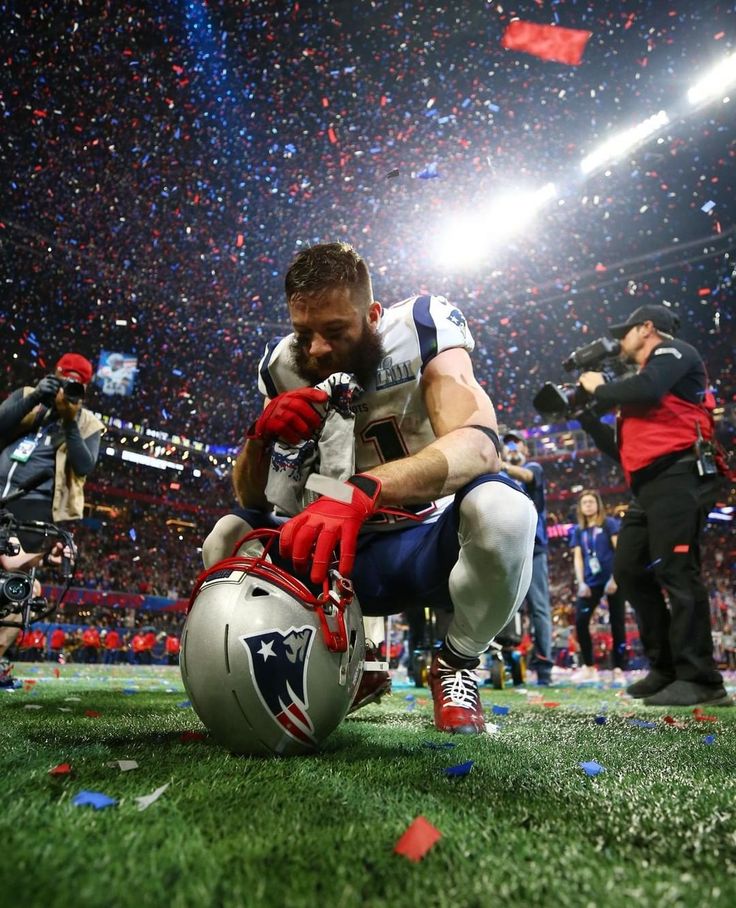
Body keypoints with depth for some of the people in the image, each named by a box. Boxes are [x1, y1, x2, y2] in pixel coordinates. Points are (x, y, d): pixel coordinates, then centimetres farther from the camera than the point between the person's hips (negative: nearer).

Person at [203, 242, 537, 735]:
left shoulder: (421, 326, -17)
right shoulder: (284, 363, -4)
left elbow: (479, 444, -35)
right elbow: (252, 498, -4)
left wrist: (364, 489, -50)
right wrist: (263, 434, -26)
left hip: (435, 544, -3)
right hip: (353, 552, 4)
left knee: (500, 507, -36)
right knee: (228, 541, -14)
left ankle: (457, 664, -6)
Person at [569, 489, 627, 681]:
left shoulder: (609, 524, 1)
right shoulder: (578, 530, 12)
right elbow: (578, 558, 8)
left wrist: (615, 578, -14)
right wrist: (581, 583, -4)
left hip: (613, 580, -3)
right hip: (590, 583, 3)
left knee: (617, 623, 1)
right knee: (580, 621, -8)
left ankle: (618, 668, 10)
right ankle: (589, 665, 4)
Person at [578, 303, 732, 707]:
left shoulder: (674, 353, 5)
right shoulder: (644, 376, 29)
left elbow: (646, 390, -19)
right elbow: (619, 448, 26)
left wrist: (599, 389, 0)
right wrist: (585, 412, 21)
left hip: (679, 477, -10)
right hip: (650, 488, 10)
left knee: (675, 572, -14)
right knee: (629, 571, 7)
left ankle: (699, 679, -7)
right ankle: (666, 669, 14)